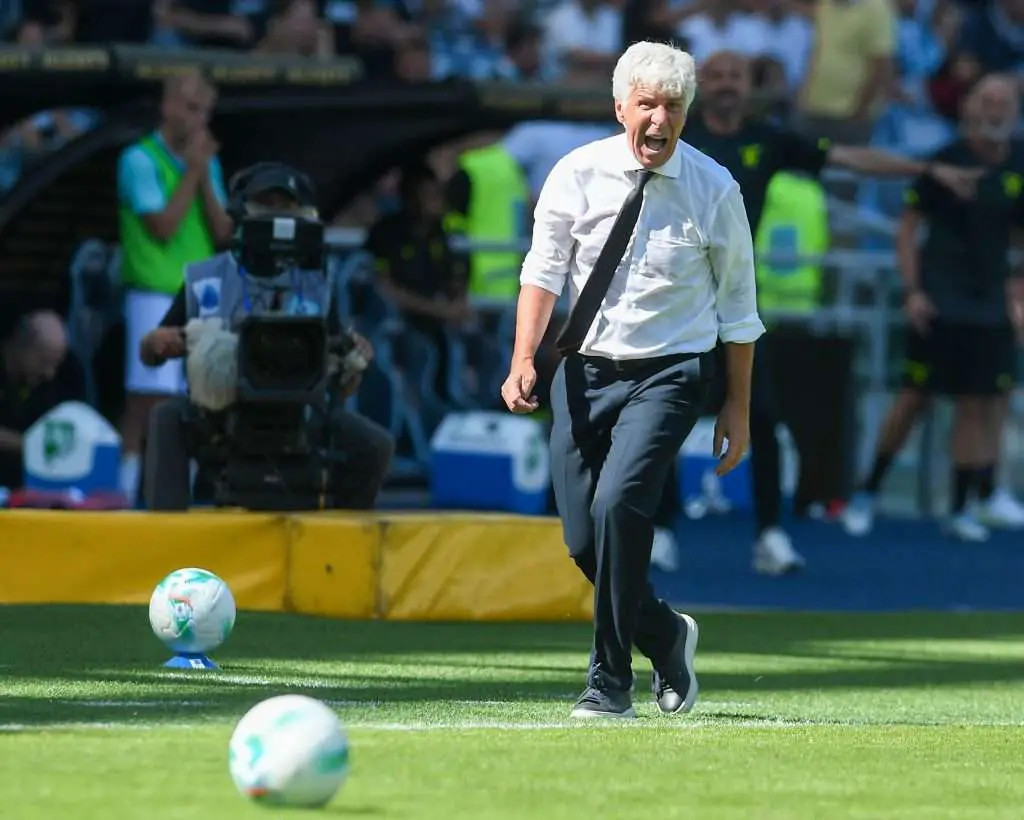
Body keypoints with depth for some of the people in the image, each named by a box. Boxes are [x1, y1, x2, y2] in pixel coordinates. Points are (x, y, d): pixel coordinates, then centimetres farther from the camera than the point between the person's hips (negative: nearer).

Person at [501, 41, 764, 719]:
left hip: (670, 374, -3)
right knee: (582, 538, 2)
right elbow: (544, 270, -6)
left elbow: (737, 306, 4)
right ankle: (667, 637, 31)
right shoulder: (579, 174, -3)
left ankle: (612, 683, -12)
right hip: (587, 370, 3)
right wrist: (524, 359, -20)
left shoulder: (714, 191, -5)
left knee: (619, 504, -23)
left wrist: (738, 408, 6)